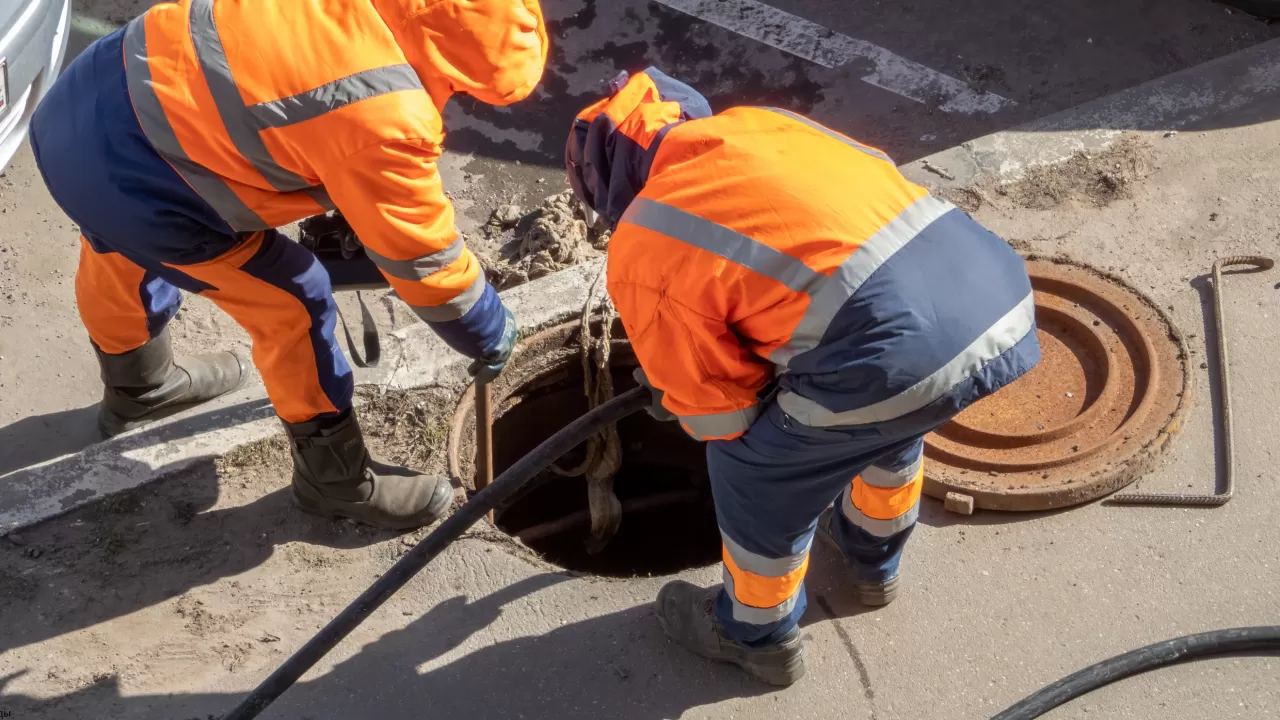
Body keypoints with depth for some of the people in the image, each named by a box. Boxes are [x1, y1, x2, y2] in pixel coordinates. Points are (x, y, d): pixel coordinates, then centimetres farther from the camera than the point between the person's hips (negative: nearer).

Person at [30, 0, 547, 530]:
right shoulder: (383, 121, -24)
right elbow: (423, 259, -11)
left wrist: (344, 208, 30)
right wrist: (491, 335, 7)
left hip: (85, 98, 9)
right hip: (128, 180, -9)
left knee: (118, 263, 35)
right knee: (292, 304, 6)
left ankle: (138, 388, 65)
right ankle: (336, 479, 24)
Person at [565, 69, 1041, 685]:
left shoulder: (643, 252, 4)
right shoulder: (761, 124, 22)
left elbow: (717, 413, 10)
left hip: (896, 354, -7)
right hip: (999, 291, 7)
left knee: (755, 471, 20)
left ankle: (757, 636, 43)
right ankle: (872, 560, 62)